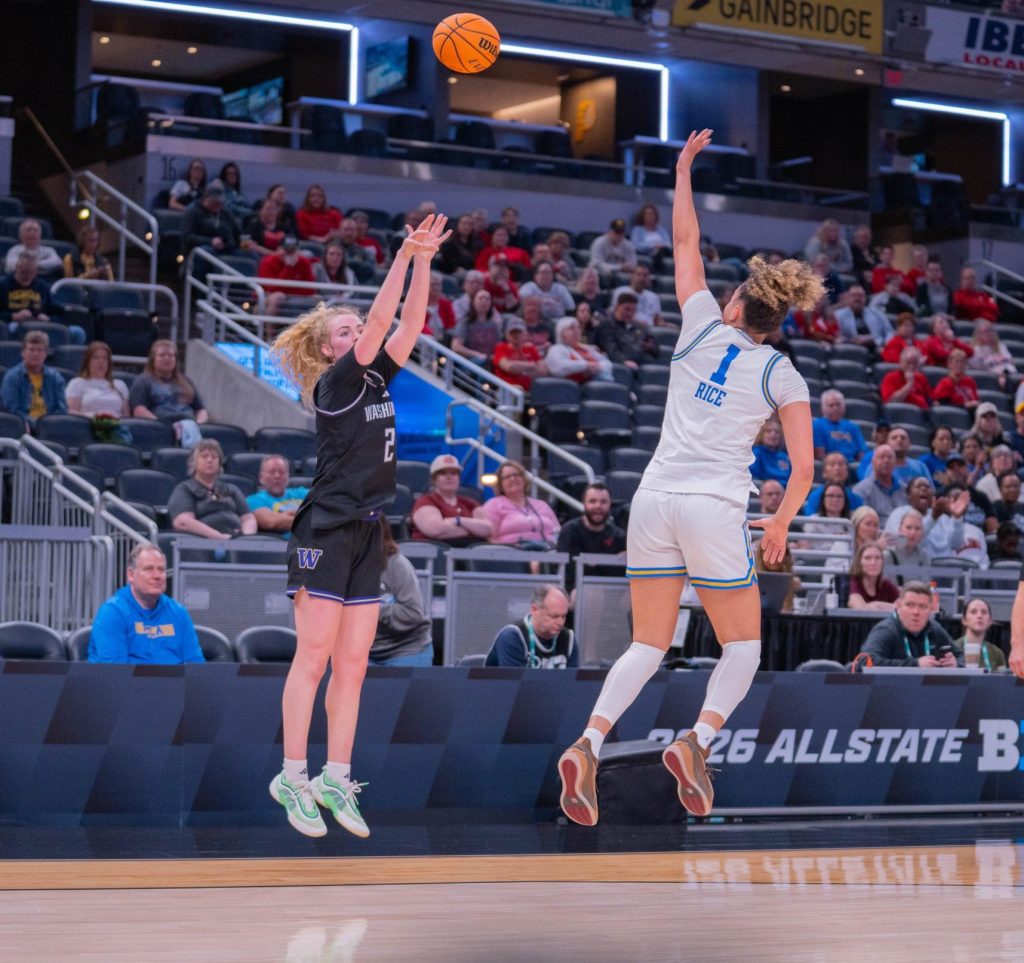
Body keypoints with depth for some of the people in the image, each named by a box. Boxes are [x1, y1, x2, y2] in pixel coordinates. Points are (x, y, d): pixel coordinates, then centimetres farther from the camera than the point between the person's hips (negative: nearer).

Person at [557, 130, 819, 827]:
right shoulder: (783, 375, 2)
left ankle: (589, 743, -12)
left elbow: (685, 240, 21)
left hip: (654, 500, 3)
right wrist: (781, 523, 14)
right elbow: (804, 468, -2)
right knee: (744, 645, 11)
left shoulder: (703, 326, 8)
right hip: (716, 509, -3)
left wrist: (684, 170, 31)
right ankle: (699, 740, -13)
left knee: (650, 644, 10)